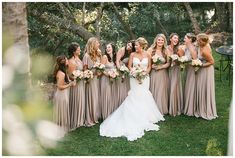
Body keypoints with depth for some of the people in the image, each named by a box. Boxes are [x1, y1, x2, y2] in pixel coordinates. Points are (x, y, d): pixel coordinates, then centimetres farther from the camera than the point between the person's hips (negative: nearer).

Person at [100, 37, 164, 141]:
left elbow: (149, 66, 7)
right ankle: (137, 119, 6)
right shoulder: (133, 55, 0)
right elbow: (129, 66, 2)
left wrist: (145, 72, -11)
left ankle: (144, 118, 16)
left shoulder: (147, 55, 1)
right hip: (135, 78, 0)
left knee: (143, 97, 1)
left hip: (145, 78, 1)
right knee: (136, 96, -4)